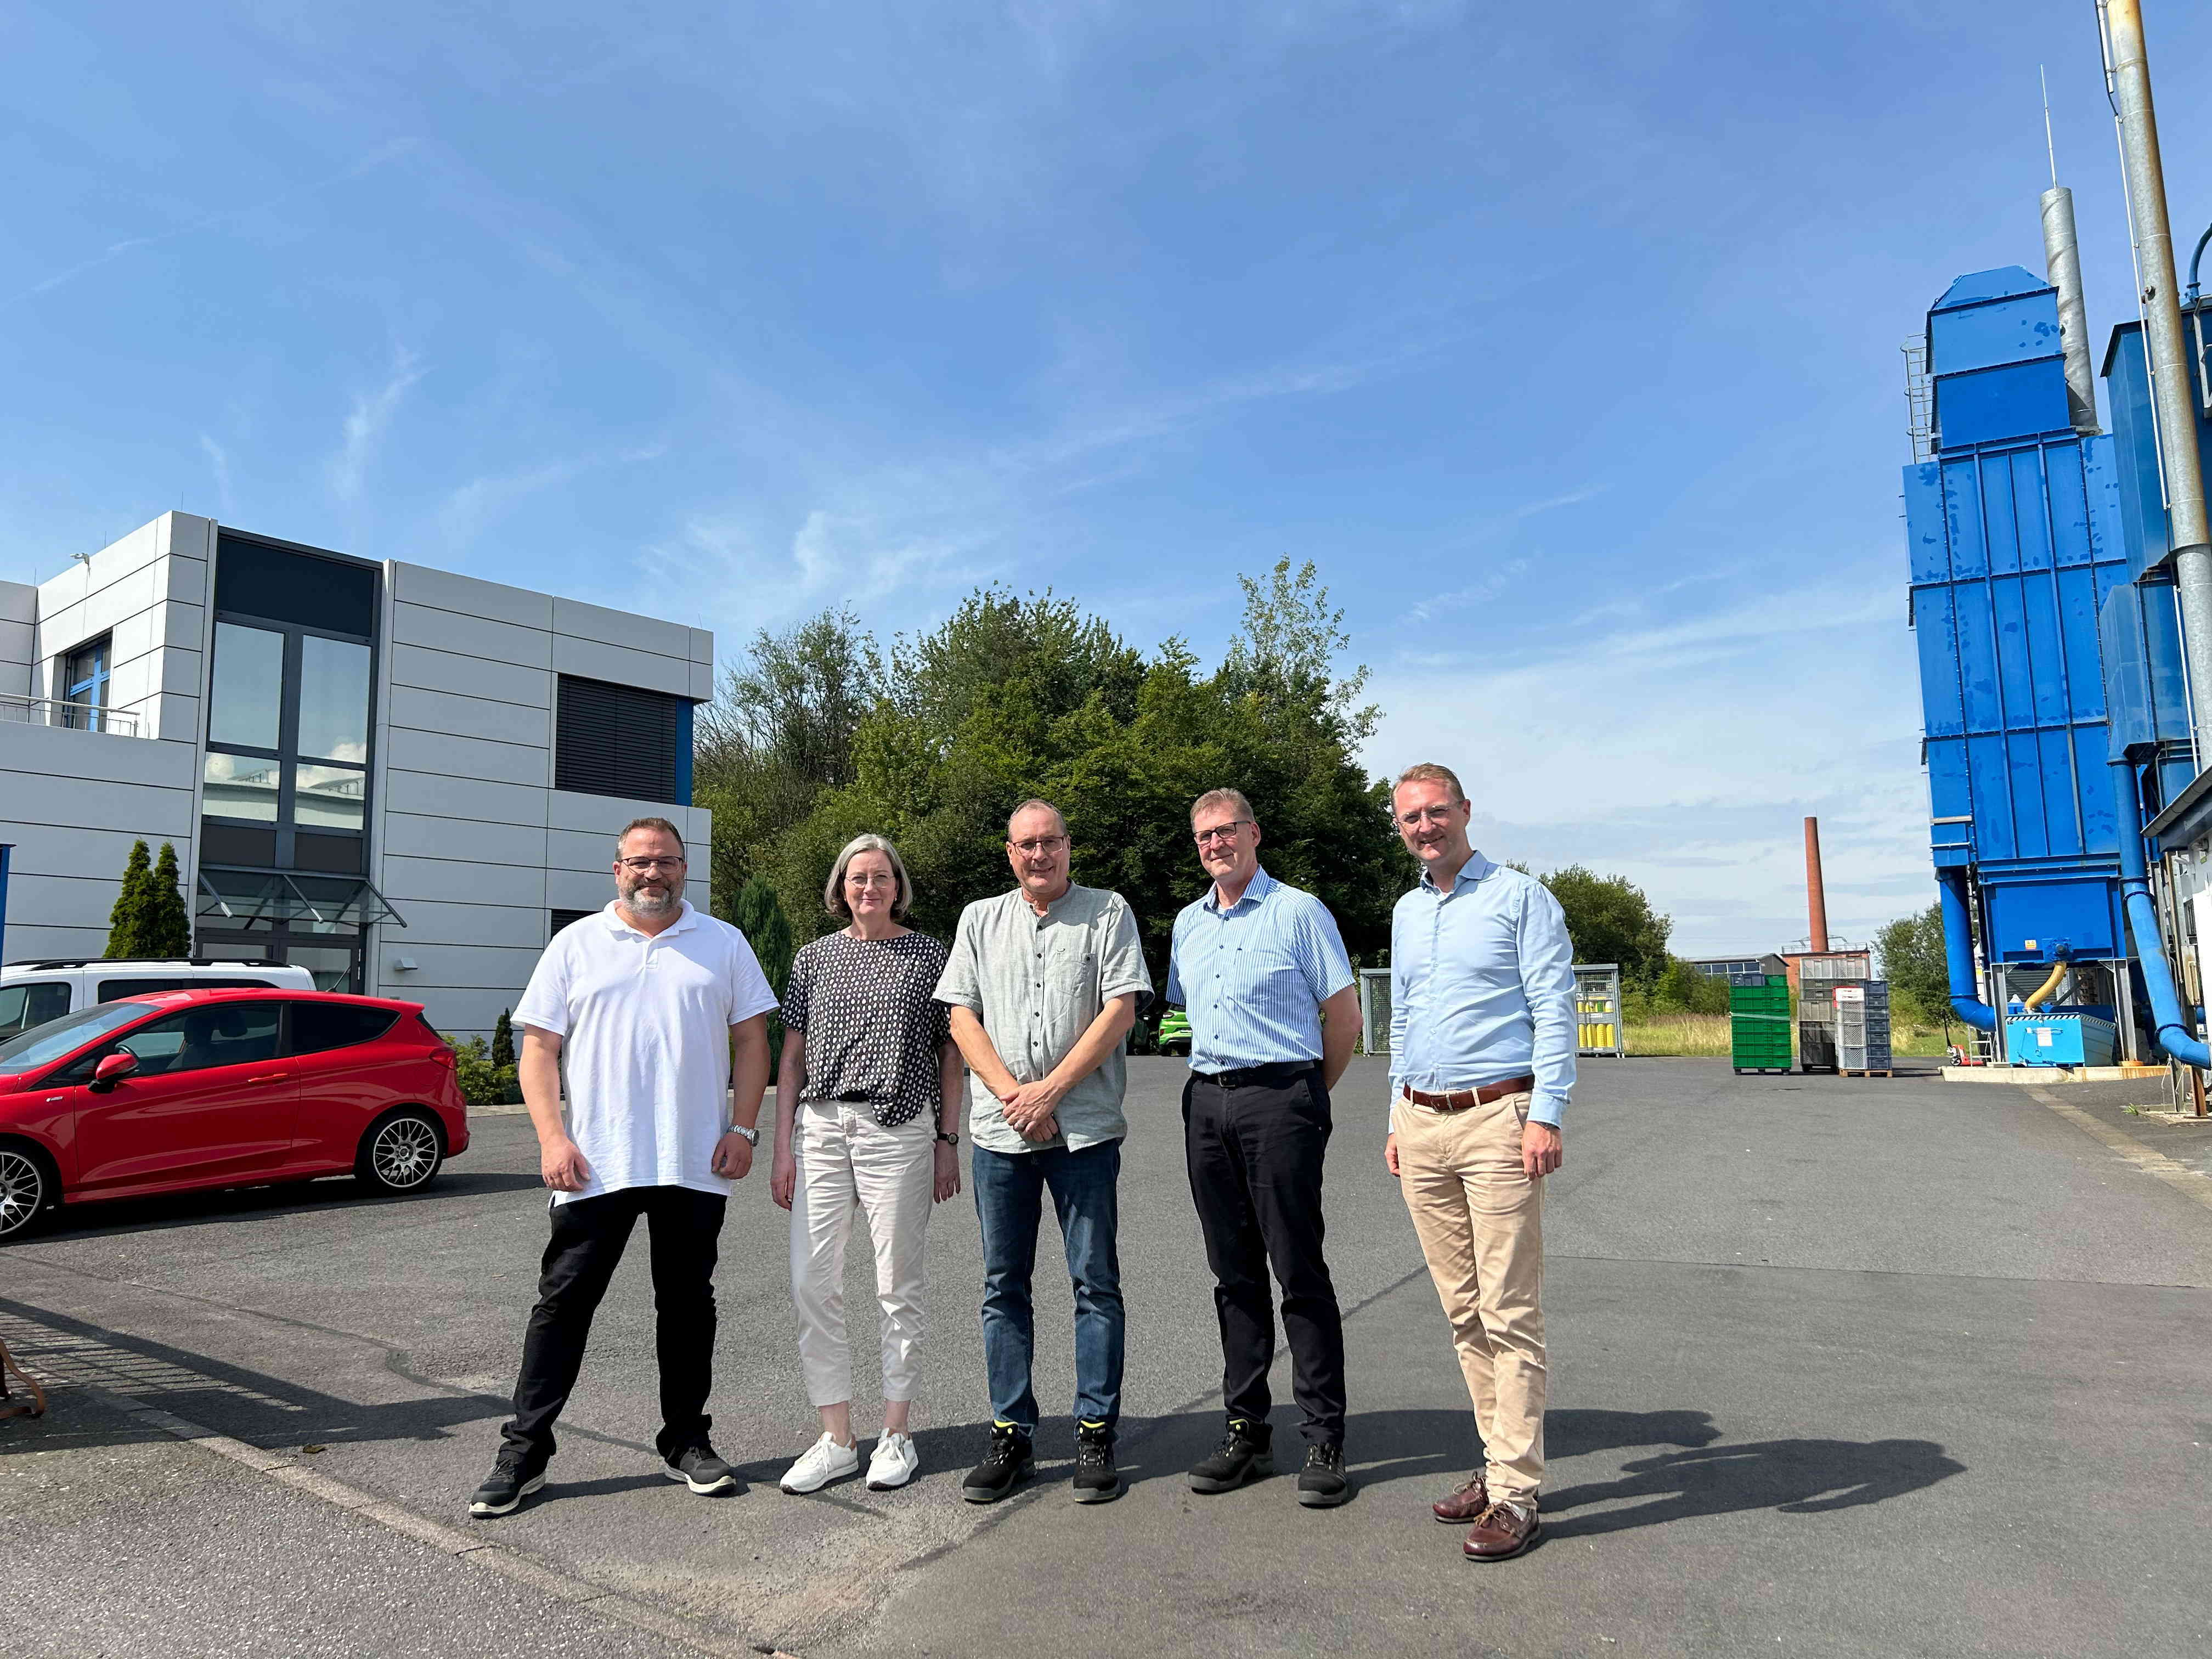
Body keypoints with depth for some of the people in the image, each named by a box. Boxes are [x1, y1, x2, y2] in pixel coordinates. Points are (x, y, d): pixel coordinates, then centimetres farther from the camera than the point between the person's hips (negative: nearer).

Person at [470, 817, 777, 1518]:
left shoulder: (724, 944, 8)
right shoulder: (575, 944, 7)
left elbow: (751, 1040, 6)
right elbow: (539, 1048, 4)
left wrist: (743, 1128, -4)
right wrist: (553, 1138, -8)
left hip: (697, 1164, 1)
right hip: (596, 1164, 0)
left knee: (688, 1303, 10)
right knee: (562, 1302, 3)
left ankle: (687, 1442, 24)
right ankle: (523, 1452, 15)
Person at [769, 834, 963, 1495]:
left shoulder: (927, 955, 5)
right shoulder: (814, 958, 12)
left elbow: (950, 1052, 6)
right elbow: (793, 1058, 12)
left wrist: (948, 1142, 0)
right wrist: (783, 1149, 6)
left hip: (899, 1129, -3)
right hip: (821, 1126, 3)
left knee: (898, 1286, 4)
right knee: (812, 1284, 1)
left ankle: (896, 1435, 18)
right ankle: (836, 1439, 15)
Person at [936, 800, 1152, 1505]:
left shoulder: (1108, 913, 4)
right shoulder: (980, 920, 13)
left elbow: (1120, 1010, -5)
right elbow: (962, 1017, 6)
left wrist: (1049, 1090, -11)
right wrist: (1012, 1093, -7)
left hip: (1085, 1128, -3)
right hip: (1000, 1130, 3)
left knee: (1096, 1282, 2)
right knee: (1003, 1286, 8)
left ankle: (1096, 1437, 13)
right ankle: (1010, 1435, 19)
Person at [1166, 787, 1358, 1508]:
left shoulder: (1299, 912, -2)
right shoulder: (1188, 923, 16)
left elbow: (1343, 1016, -1)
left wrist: (1307, 1097, 4)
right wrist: (1211, 1079, 15)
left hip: (1280, 1101, -6)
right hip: (1206, 1104, 6)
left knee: (1300, 1272, -3)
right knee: (1234, 1274, 10)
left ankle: (1325, 1442, 6)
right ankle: (1246, 1432, 19)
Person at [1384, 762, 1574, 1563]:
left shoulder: (1520, 897, -2)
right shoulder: (1407, 912, 17)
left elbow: (1555, 1009, -7)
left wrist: (1546, 1115, -16)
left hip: (1497, 1120, -6)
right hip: (1421, 1125, 7)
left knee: (1509, 1315, -4)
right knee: (1463, 1311, 11)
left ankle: (1515, 1493, 3)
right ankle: (1499, 1459, 22)